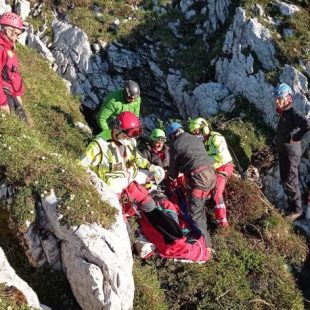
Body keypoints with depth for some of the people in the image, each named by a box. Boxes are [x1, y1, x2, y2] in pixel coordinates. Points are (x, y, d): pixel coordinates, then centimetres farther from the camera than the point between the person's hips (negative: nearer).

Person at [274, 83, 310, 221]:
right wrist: (280, 144, 12)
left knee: (290, 182, -4)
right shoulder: (283, 113, 10)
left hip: (291, 152, -9)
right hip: (283, 151, 9)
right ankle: (291, 207, 27)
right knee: (285, 180, 15)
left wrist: (295, 138, -23)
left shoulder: (293, 113, -18)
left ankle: (296, 209, 8)